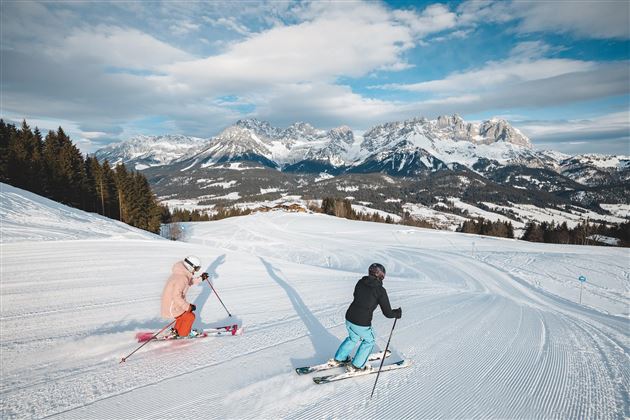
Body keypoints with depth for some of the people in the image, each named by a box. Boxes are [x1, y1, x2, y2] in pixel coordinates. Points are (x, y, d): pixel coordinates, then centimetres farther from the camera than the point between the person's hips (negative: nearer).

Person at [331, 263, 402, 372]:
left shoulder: (360, 282, 1)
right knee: (369, 341, 25)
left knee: (353, 338, 33)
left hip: (349, 319, 5)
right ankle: (356, 366, 29)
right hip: (362, 324, -5)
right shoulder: (380, 290, -13)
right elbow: (387, 313, -9)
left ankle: (338, 359, 42)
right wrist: (397, 313, 11)